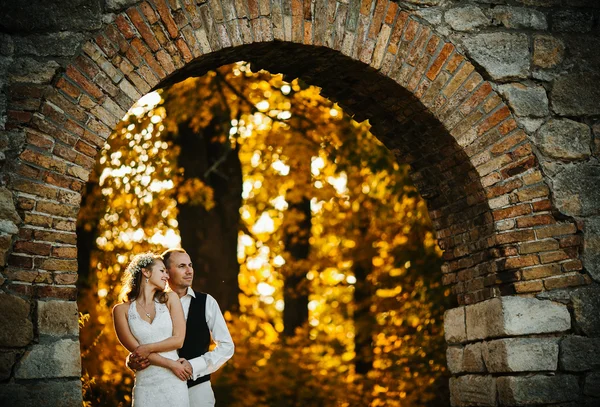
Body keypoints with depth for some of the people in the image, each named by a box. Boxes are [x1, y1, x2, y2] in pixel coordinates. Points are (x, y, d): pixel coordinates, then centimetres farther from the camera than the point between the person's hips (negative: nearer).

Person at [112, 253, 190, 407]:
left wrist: (148, 348, -9)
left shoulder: (170, 299, 6)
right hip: (145, 386, -1)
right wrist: (171, 364, -8)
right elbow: (136, 351, -4)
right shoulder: (122, 310, 2)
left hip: (174, 383, 1)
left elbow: (179, 340, 0)